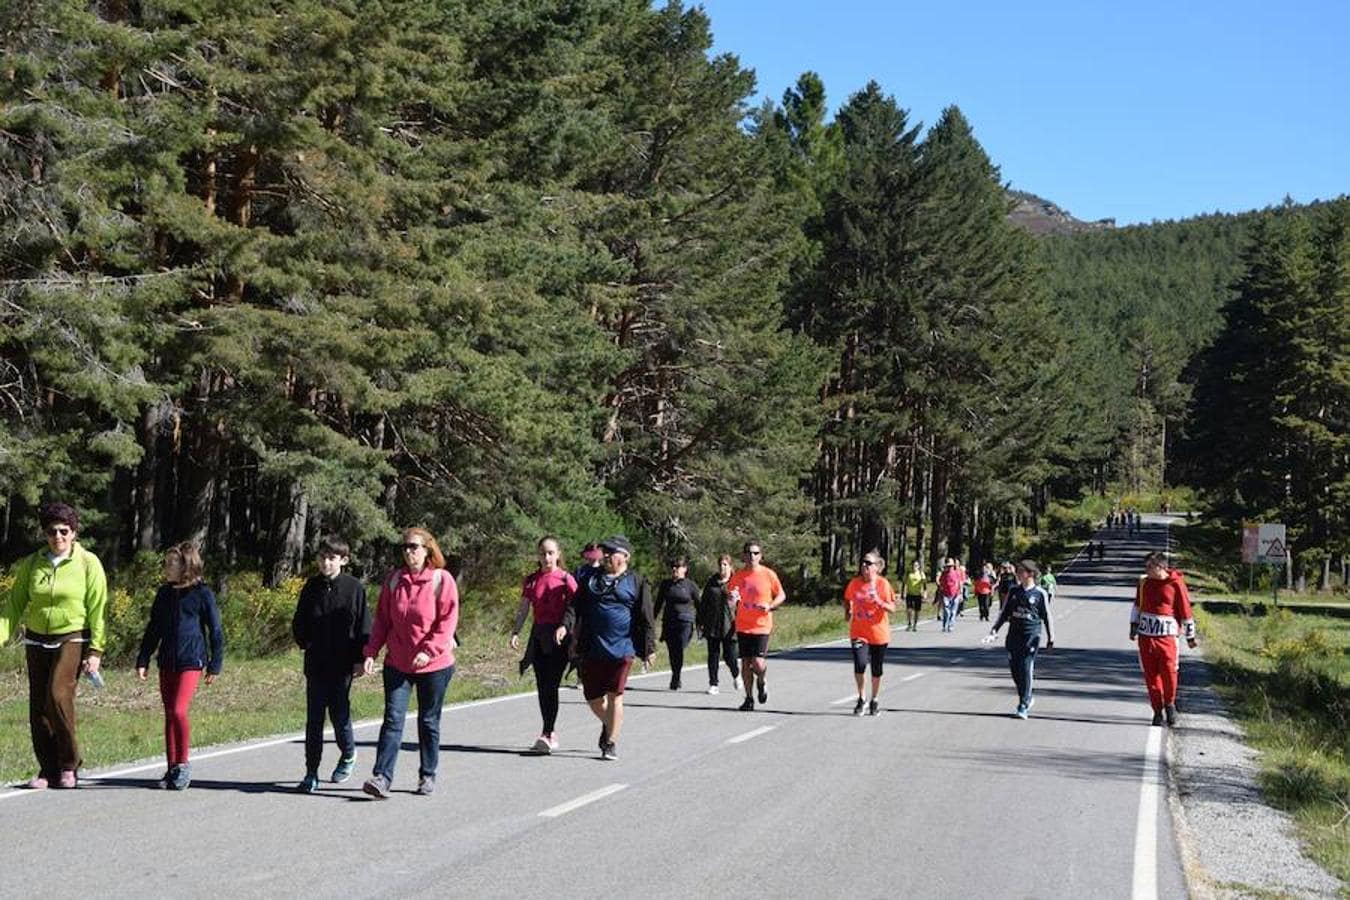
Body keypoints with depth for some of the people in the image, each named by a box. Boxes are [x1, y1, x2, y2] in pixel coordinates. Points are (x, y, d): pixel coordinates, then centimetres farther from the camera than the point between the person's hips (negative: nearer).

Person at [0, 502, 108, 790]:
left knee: (58, 695, -21)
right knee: (38, 706, 1)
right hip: (37, 641, 4)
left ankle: (69, 765, -6)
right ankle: (48, 769, 12)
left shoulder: (88, 563, -4)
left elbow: (98, 610, -4)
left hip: (72, 639, -4)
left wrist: (95, 651, -9)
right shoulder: (31, 564, 4)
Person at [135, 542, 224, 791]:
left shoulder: (202, 594, -5)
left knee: (179, 711, -17)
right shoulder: (164, 593, 10)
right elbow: (153, 629, 16)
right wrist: (143, 660, 10)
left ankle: (183, 764, -2)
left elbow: (215, 631, -1)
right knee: (169, 714, 7)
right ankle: (172, 769, 14)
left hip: (191, 661, -6)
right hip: (167, 662, 6)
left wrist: (215, 665, -2)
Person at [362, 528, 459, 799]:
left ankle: (427, 776, 21)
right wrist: (371, 652, -3)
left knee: (429, 722, 9)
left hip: (434, 665, -2)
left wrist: (429, 650, -22)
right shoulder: (394, 580, 4)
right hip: (397, 663, 2)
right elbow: (382, 620, 7)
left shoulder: (442, 580, -7)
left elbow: (448, 621, -12)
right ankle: (382, 777, -11)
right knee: (392, 719, -6)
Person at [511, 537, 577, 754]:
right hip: (539, 636, 5)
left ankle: (547, 734, -12)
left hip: (559, 637, -5)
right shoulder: (531, 580, 9)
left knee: (550, 685, -12)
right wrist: (515, 632, -5)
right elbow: (523, 609, 9)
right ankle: (551, 733, 16)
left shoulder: (566, 579, -3)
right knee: (541, 686, 6)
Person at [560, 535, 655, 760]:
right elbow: (576, 606, 9)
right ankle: (609, 725, 37)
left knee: (614, 696, -6)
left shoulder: (637, 583, 3)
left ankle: (612, 743, 3)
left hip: (621, 649, -4)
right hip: (592, 649, 4)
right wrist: (566, 625, -9)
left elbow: (646, 618, 2)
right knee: (593, 697, 8)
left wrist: (649, 649, 0)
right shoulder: (591, 580, 13)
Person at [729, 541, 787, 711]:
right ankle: (749, 699, 17)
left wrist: (770, 606, -11)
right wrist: (732, 596, -10)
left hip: (762, 626, -3)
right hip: (743, 626, 3)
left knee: (758, 663, -11)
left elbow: (781, 595, 7)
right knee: (745, 663, 4)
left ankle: (762, 683, 23)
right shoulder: (738, 575, 3)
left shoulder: (769, 574, -3)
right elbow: (730, 592, 14)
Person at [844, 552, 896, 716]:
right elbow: (847, 599, 20)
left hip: (878, 634, -1)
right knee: (860, 664, -18)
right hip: (858, 633, 1)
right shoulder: (855, 583, 0)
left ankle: (874, 702, 30)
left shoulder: (883, 584, -8)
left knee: (877, 669, 10)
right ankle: (861, 699, 3)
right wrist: (847, 612, 4)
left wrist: (880, 603, -27)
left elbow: (892, 608, -10)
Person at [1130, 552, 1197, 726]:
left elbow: (1186, 610, 1)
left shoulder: (1176, 584, -6)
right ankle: (1158, 710, 14)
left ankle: (1169, 704, 19)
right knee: (1151, 674, 3)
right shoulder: (1144, 582, 7)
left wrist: (1190, 636, 5)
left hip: (1167, 636, -4)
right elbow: (1137, 605, 21)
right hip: (1145, 636, 4)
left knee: (1169, 673, -6)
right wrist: (1134, 626, 20)